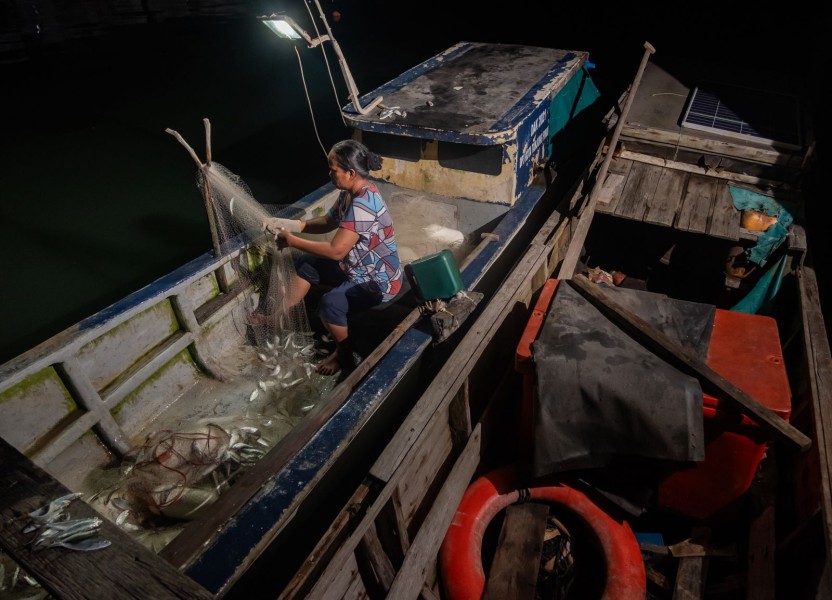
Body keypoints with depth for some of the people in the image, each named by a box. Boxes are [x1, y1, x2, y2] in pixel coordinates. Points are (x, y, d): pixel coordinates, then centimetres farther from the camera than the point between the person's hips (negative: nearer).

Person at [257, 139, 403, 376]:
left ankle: (344, 355, -3)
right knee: (306, 264, 13)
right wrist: (291, 224, -3)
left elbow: (335, 250, -32)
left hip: (379, 281, -10)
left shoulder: (362, 205, -31)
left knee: (329, 303, -31)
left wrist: (291, 240, -21)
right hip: (356, 267, 10)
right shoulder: (352, 192, -1)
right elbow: (328, 222, 11)